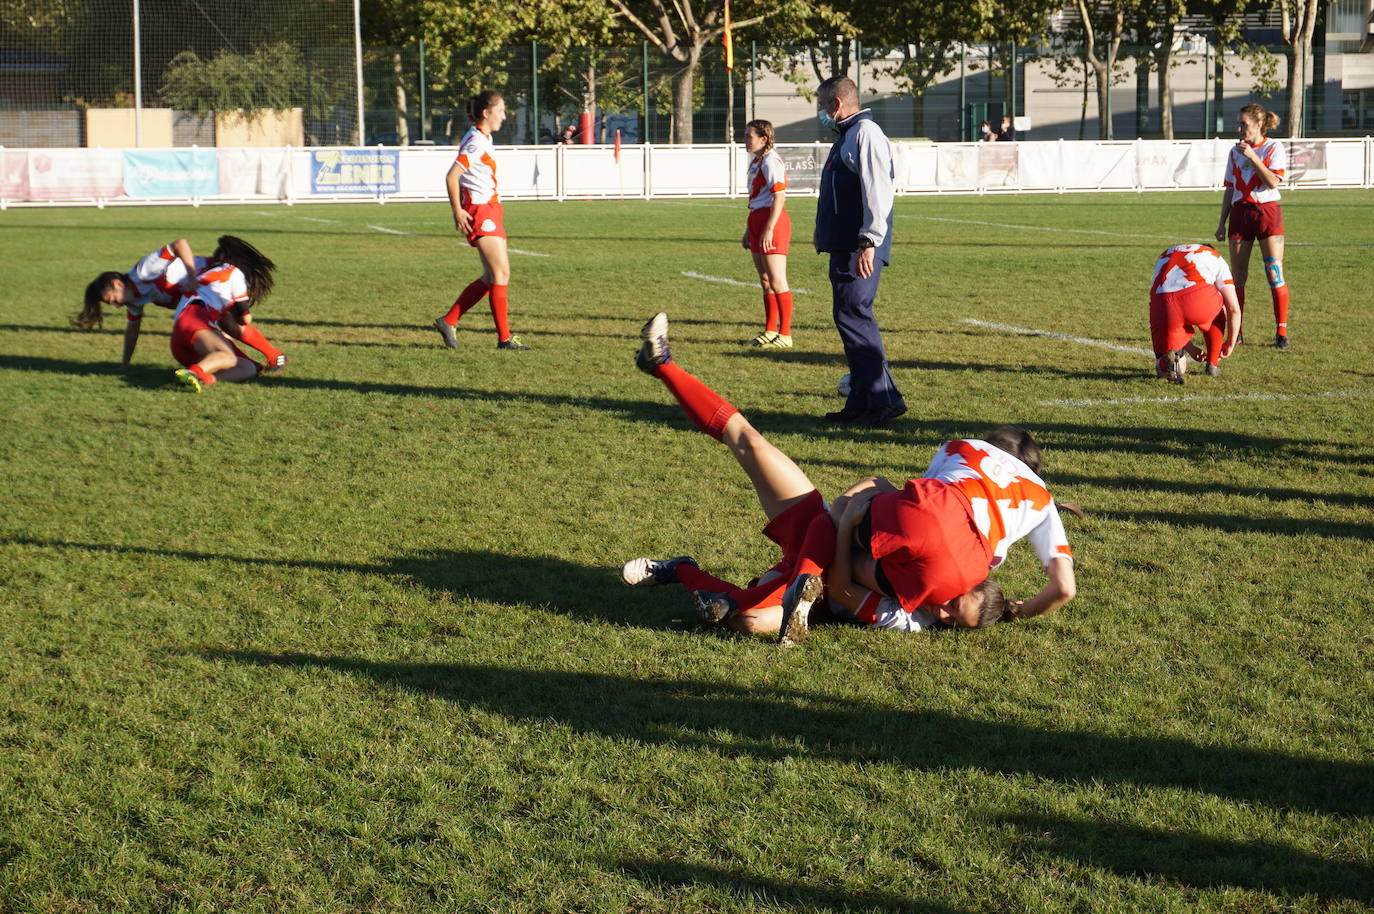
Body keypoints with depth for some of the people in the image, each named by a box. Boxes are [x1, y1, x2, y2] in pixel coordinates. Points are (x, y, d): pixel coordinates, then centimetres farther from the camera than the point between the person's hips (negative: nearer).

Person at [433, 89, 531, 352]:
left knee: (492, 277, 10)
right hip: (479, 211, -10)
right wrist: (457, 211, -20)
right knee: (501, 273, -9)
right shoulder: (476, 141, -15)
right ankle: (504, 337, -5)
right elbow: (451, 177, -21)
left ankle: (448, 321, 15)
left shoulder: (483, 138, 16)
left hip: (490, 210, 10)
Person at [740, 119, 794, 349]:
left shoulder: (771, 161, -13)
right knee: (765, 280, 14)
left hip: (773, 221, -10)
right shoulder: (756, 161, 17)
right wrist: (749, 231, 24)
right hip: (757, 220, 10)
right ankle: (770, 330, 21)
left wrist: (769, 229, -24)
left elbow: (779, 197, -20)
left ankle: (785, 334, -6)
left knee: (777, 280, -8)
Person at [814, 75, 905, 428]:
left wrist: (869, 243, -26)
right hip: (843, 247, 11)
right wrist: (824, 239, 27)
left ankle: (883, 398, -14)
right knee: (852, 318, 10)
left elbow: (877, 191, -21)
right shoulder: (846, 136, 22)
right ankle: (862, 403, 12)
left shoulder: (865, 134, -11)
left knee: (852, 315, -14)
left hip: (860, 249, -11)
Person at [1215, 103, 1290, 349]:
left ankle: (1281, 332, -3)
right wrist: (1222, 222, 11)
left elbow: (1273, 182, -15)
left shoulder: (1274, 148, -2)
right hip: (1240, 213, 4)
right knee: (1237, 275, 3)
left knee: (1275, 274, -8)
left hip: (1267, 211, -4)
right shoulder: (1235, 152, 11)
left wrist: (1252, 156, -18)